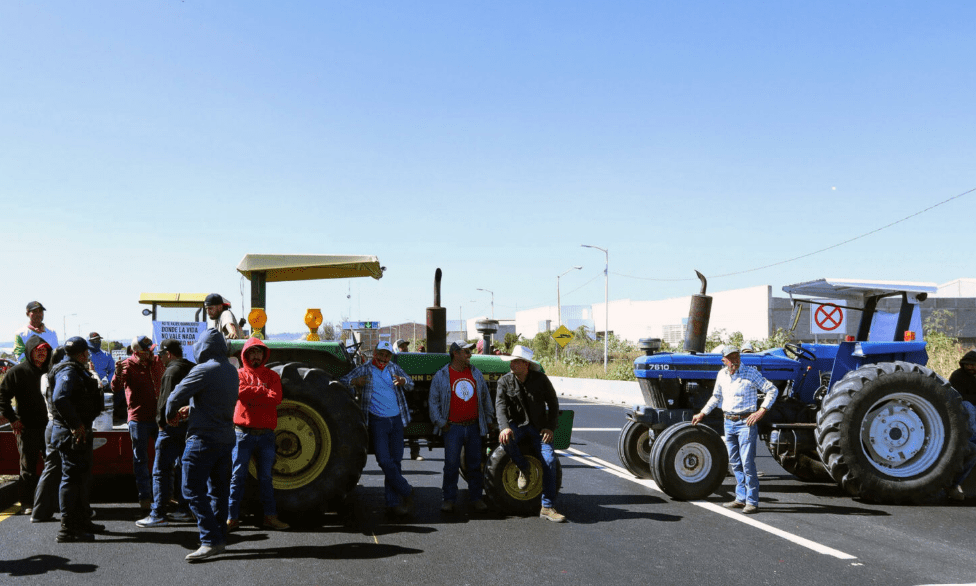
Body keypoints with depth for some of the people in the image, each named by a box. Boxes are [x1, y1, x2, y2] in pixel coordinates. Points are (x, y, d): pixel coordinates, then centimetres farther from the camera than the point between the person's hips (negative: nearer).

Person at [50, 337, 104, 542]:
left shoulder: (77, 371, 16)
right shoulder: (68, 372, -16)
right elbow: (59, 399, -31)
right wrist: (76, 425, -28)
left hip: (80, 432, 11)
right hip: (72, 433, -11)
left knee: (83, 477, 19)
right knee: (73, 478, -8)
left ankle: (83, 521, 30)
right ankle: (67, 529, -5)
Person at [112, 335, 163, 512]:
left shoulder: (157, 362, 6)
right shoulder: (128, 365, -9)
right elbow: (115, 388, -23)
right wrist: (118, 375, -42)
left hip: (158, 416, 5)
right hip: (138, 419, -5)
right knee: (141, 460, 2)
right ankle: (145, 498, 8)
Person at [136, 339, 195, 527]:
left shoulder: (172, 371, -13)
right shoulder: (192, 369, 14)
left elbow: (167, 399, -19)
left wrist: (161, 421, -8)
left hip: (172, 427, -9)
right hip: (189, 425, 9)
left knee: (161, 470, -5)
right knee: (183, 468, 15)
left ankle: (158, 515, -6)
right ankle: (184, 510, 19)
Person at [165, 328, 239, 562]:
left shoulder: (204, 370, -16)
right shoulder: (232, 371, 10)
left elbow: (176, 396, -13)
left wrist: (171, 416, 7)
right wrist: (191, 409, 16)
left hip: (203, 438, -8)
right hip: (226, 438, 8)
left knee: (193, 490, -5)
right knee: (218, 489, 15)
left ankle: (210, 540, -11)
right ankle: (220, 537, 20)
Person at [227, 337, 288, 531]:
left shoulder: (272, 376, 10)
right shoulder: (239, 374, 4)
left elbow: (276, 398, -8)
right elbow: (241, 393, -17)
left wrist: (252, 394, -11)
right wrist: (263, 390, -9)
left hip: (266, 433, 2)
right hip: (244, 433, -2)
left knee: (265, 476, 8)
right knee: (238, 476, -1)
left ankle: (270, 516, 13)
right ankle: (232, 518, 5)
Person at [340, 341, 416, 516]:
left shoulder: (394, 368, 9)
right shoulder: (364, 370, 1)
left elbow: (411, 384, 6)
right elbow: (341, 382, -3)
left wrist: (403, 381, -18)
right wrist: (354, 381, -25)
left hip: (397, 420, 3)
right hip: (377, 421, -3)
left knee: (395, 461, 6)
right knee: (384, 460, -12)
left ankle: (393, 503, 14)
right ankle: (406, 491, 6)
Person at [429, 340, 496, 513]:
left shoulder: (476, 374, 10)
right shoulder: (441, 376, -1)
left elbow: (486, 397, 18)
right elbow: (433, 401, 2)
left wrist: (489, 419, 17)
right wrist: (440, 422, -4)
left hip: (474, 427, 3)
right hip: (453, 428, -3)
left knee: (475, 464, 7)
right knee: (451, 464, -2)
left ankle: (476, 498, 16)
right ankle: (449, 499, 8)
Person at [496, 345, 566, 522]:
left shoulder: (540, 379, -5)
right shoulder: (505, 381, -6)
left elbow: (553, 403, 3)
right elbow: (500, 406, -18)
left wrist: (550, 427, -9)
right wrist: (504, 427, -36)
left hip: (538, 426, 0)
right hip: (516, 424, 0)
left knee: (549, 460, -16)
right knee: (506, 439, -35)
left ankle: (548, 507, -9)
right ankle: (524, 468, -8)